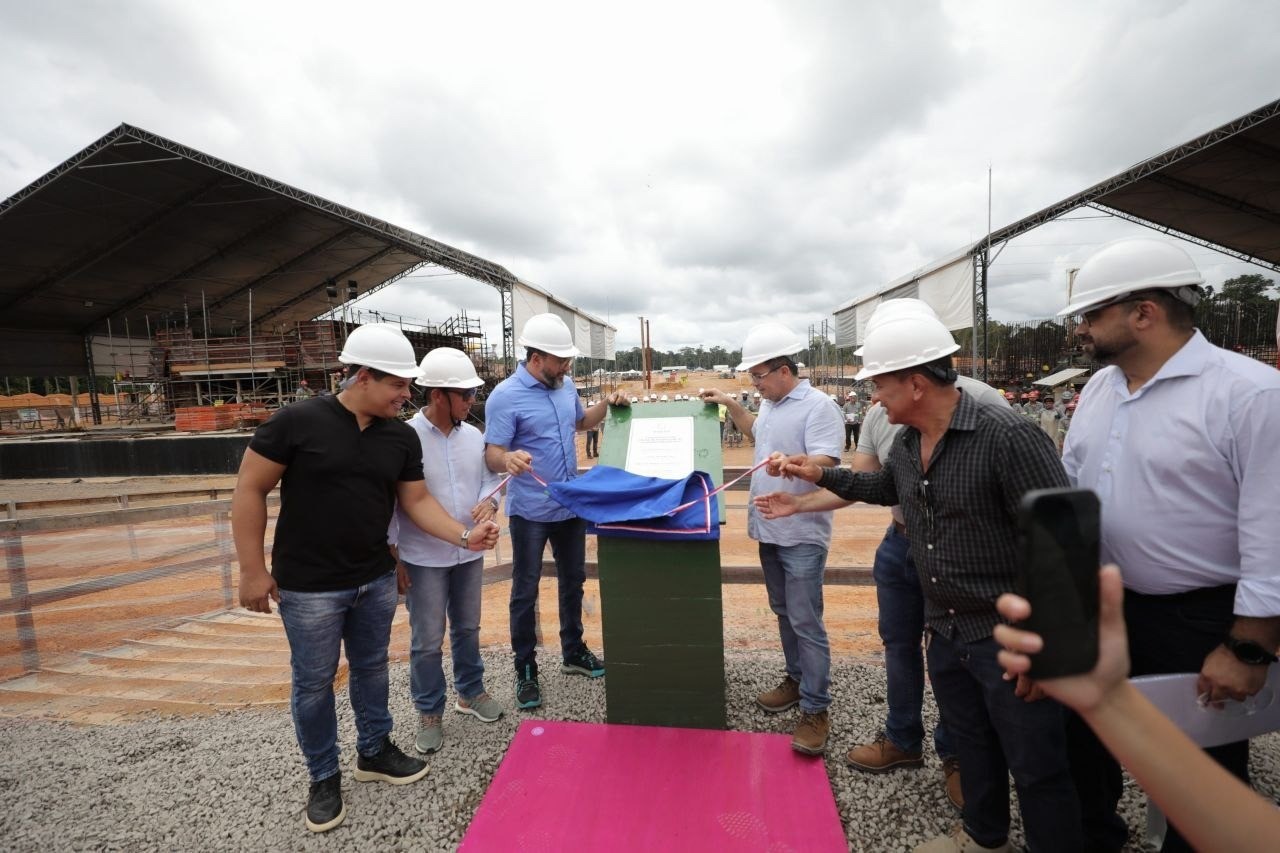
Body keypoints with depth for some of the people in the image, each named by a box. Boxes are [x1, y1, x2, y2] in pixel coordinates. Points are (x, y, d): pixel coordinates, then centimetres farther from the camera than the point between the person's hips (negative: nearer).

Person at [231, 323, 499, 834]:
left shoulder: (402, 438, -2)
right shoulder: (298, 422, -16)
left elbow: (417, 500, 1)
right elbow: (249, 491, -10)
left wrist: (464, 536, -14)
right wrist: (253, 570, -11)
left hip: (376, 580, 4)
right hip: (309, 586, -4)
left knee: (371, 668, 19)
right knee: (314, 682, 11)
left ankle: (374, 752, 40)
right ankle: (323, 777, 32)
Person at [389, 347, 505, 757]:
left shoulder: (473, 436, -2)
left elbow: (489, 478, 9)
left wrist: (488, 501, -14)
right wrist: (393, 557, -10)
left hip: (469, 553, 5)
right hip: (422, 558, -5)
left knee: (467, 628, 21)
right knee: (427, 641, 9)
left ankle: (470, 692, 42)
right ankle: (429, 712, 30)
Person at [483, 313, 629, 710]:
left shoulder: (565, 386, 3)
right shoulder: (505, 396, -18)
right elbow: (492, 455, -20)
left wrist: (607, 403, 3)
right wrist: (508, 459, -43)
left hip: (572, 505, 7)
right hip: (530, 511, -6)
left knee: (573, 581, 19)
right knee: (525, 592, 7)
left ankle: (573, 652, 38)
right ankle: (525, 670, 24)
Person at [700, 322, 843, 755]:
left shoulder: (818, 406, -16)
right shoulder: (771, 404, 11)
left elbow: (826, 463, -26)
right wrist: (730, 404, 23)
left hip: (802, 534, -9)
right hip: (770, 529, 9)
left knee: (805, 621, -4)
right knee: (784, 613, 19)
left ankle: (815, 710, 8)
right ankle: (796, 679, 35)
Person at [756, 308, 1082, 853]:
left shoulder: (1007, 436, -23)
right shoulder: (906, 444, 1)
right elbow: (885, 487, 23)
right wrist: (819, 475, 16)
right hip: (944, 630, 8)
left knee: (1036, 767, 10)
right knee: (970, 745, 25)